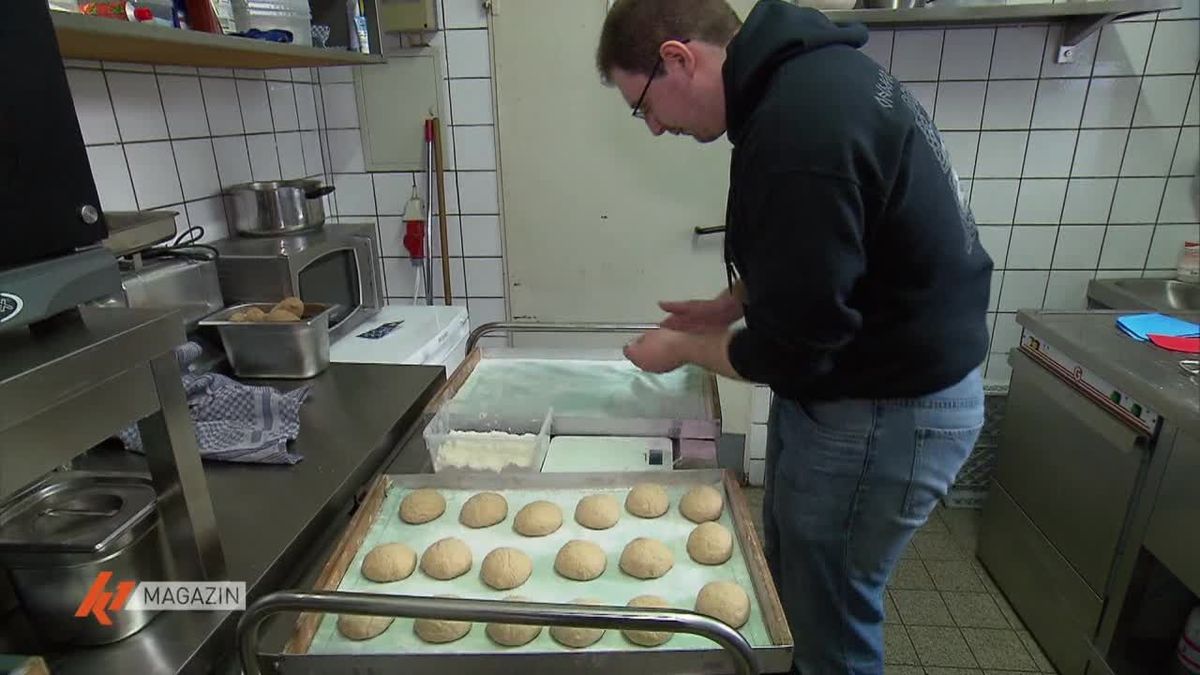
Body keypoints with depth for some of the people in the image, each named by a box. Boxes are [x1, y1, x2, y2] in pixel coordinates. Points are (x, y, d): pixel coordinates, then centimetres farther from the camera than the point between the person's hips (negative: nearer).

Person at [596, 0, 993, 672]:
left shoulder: (797, 126, -29)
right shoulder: (809, 69, 4)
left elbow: (790, 351, -24)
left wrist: (683, 349, -7)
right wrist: (732, 305, 11)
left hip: (886, 410, -9)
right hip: (870, 375, 10)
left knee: (828, 618, 11)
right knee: (792, 582, 24)